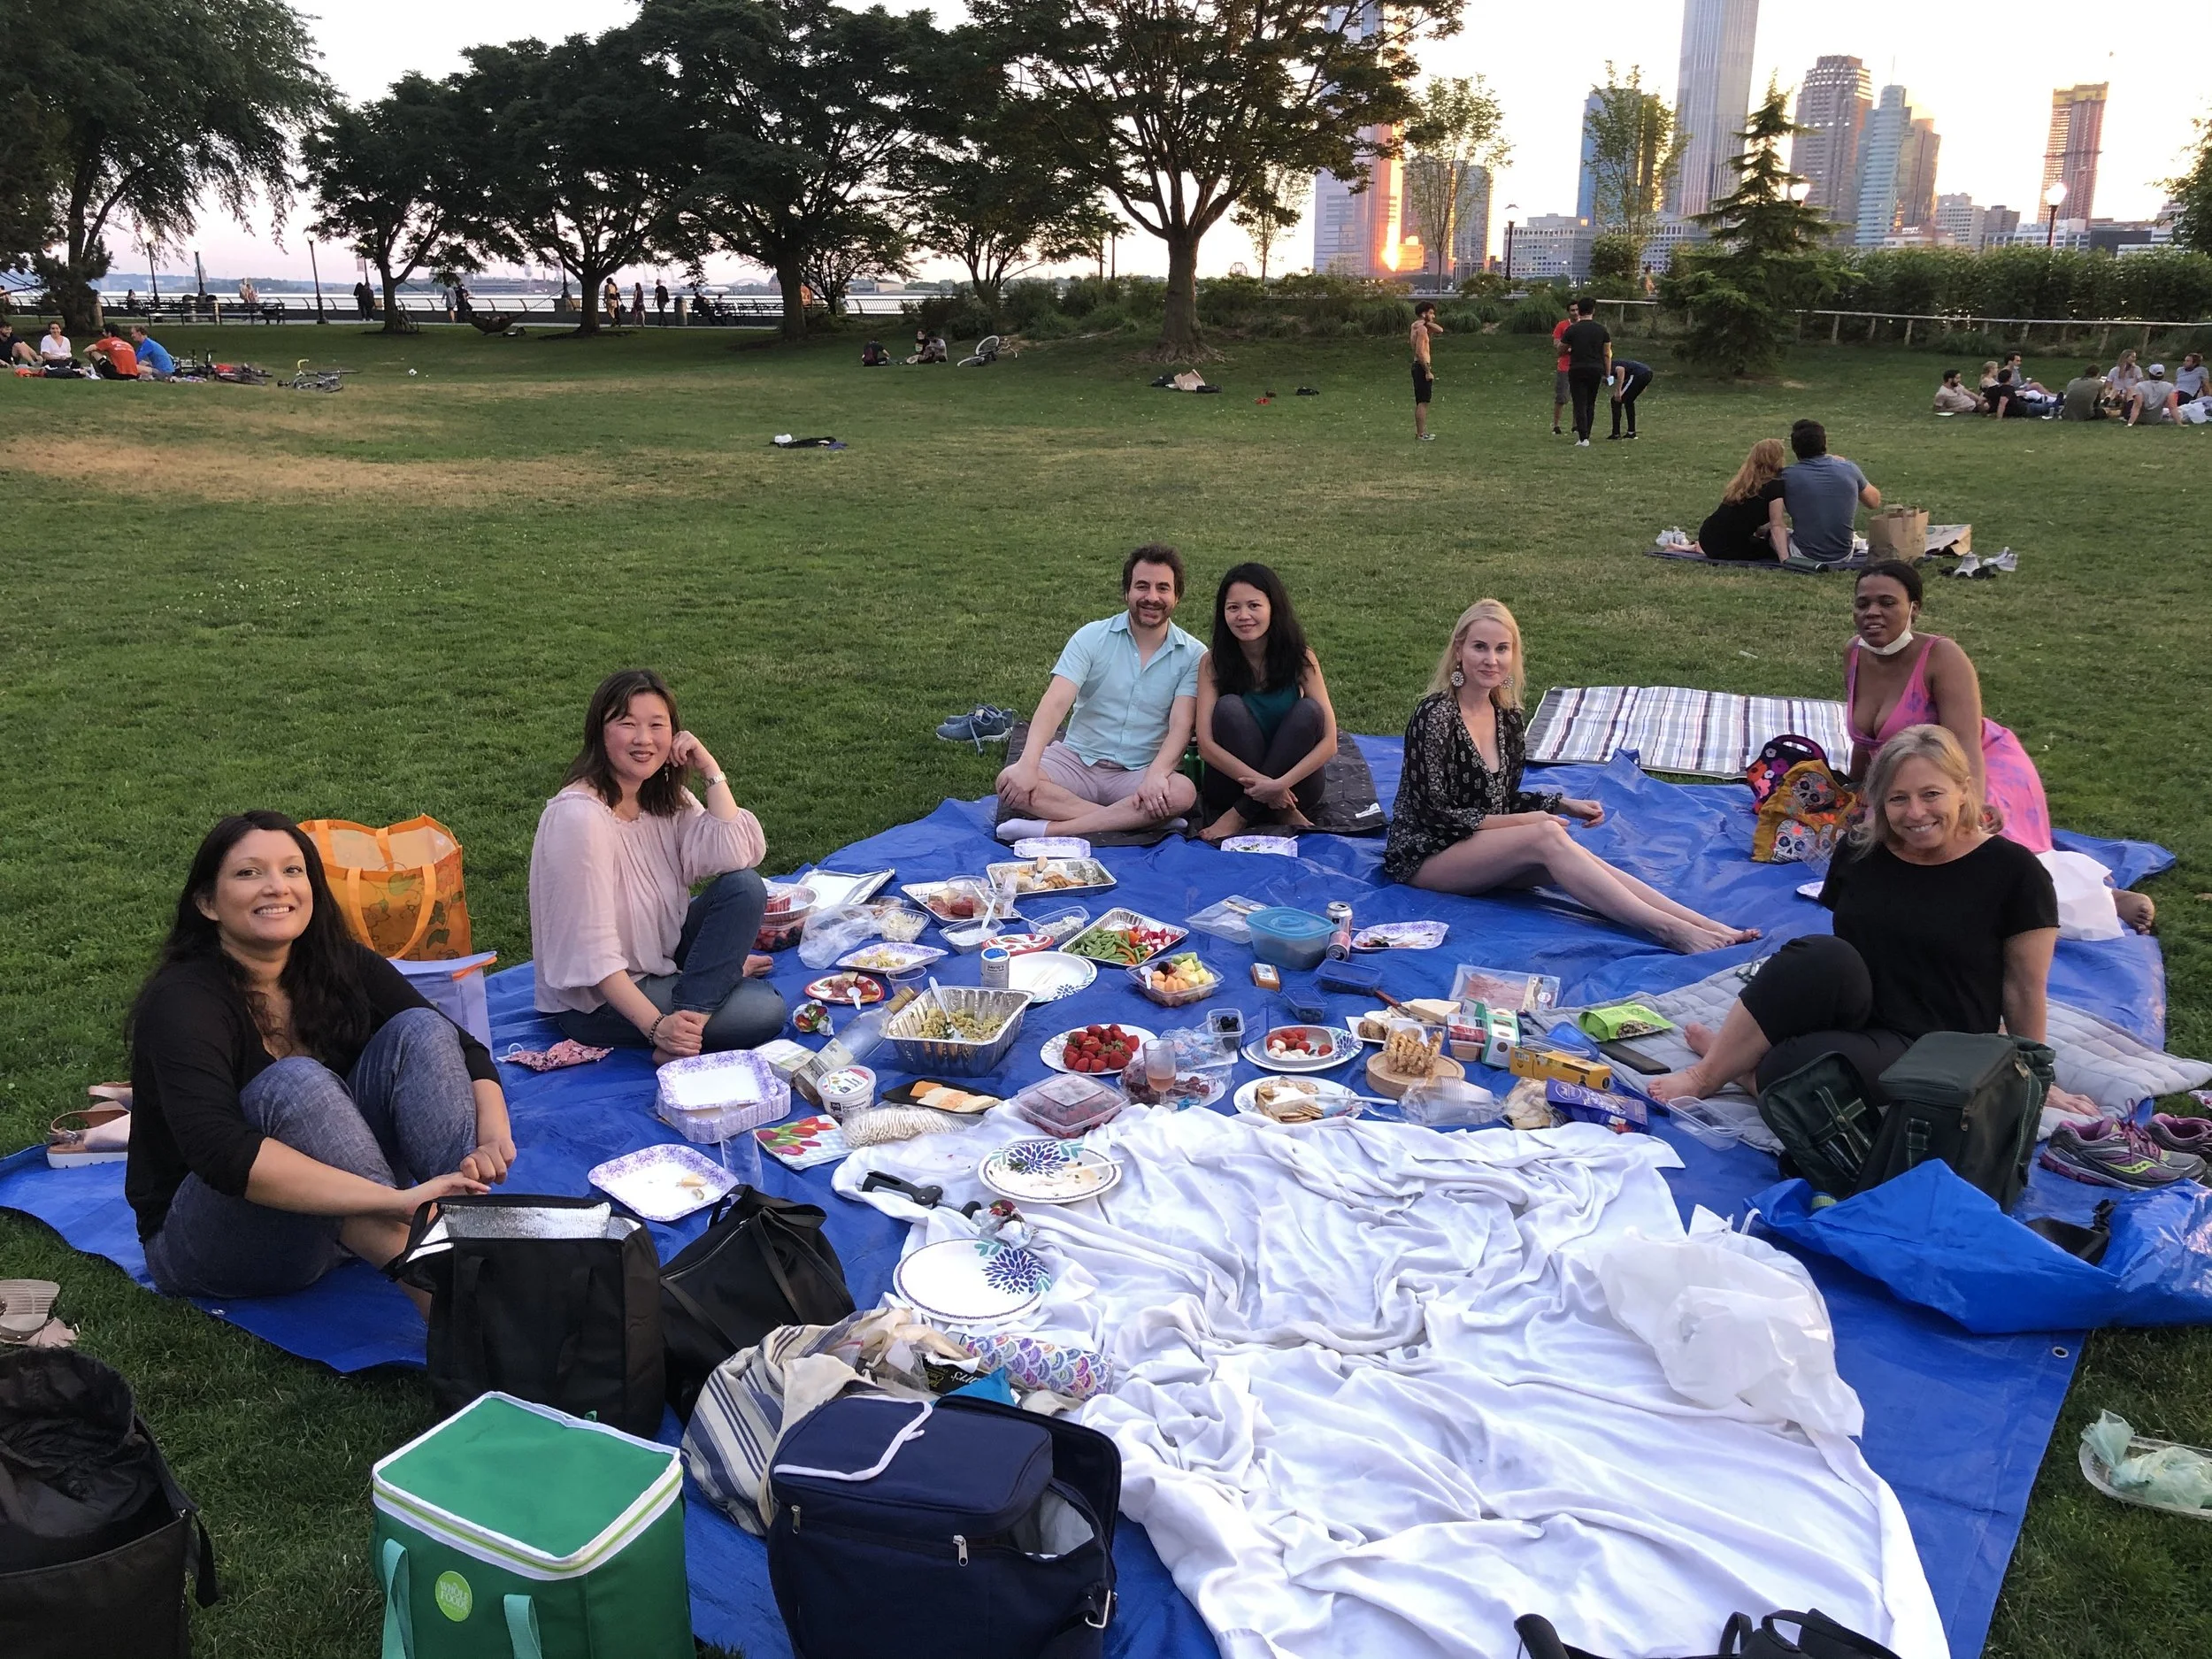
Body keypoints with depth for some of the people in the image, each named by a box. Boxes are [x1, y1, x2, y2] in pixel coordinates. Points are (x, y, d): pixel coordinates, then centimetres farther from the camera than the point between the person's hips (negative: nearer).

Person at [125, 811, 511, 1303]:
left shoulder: (341, 968, -3)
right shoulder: (180, 1002, -20)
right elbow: (219, 1152, -35)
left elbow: (463, 1052, -3)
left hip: (342, 1226, 5)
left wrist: (493, 1136, -27)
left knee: (419, 1030, -15)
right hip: (209, 1241, -5)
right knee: (294, 1084, -32)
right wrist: (394, 1199, -44)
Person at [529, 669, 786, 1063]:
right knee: (763, 1012, -22)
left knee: (745, 887, -14)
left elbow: (736, 857, -14)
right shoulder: (578, 816, -24)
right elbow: (591, 952, -25)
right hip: (596, 999, -9)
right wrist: (656, 1026, -29)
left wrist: (711, 771, -14)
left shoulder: (666, 797, 0)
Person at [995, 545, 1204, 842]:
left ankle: (1051, 829, -31)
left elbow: (1180, 726, -11)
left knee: (1184, 793, -34)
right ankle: (1134, 822, -29)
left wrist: (1156, 774, -31)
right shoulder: (1092, 637, -1)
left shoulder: (1193, 655, -1)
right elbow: (1056, 702, -12)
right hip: (1077, 759, 1)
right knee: (1010, 782, -27)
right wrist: (1028, 763, -29)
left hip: (1139, 772, 0)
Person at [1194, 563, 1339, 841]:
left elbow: (1329, 742, -12)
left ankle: (1239, 816, -23)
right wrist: (1258, 783, -26)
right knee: (1228, 707, -23)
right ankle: (1281, 812, -21)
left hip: (1292, 782, 1)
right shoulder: (1212, 663, -6)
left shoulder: (1300, 658, -6)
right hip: (1233, 783, 0)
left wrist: (1280, 784, -26)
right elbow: (1206, 745, -13)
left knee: (1308, 710, -24)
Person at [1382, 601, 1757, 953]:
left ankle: (1706, 924, -29)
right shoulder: (1435, 715, -16)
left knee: (1575, 855, -21)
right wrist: (1525, 822, -16)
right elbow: (1435, 811, -19)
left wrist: (1564, 805, 2)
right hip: (1423, 856, -7)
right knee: (1547, 837, -29)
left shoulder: (1506, 715, 7)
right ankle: (1669, 931, -35)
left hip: (1480, 850, 7)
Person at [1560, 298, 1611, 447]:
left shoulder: (1572, 329, -4)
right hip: (1596, 371, 3)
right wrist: (1608, 375, 10)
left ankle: (1583, 438, -14)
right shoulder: (1601, 329, 3)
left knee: (1580, 405, -4)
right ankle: (1585, 434, 15)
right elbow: (1607, 354, 4)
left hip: (1577, 370, -3)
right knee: (1591, 404, 15)